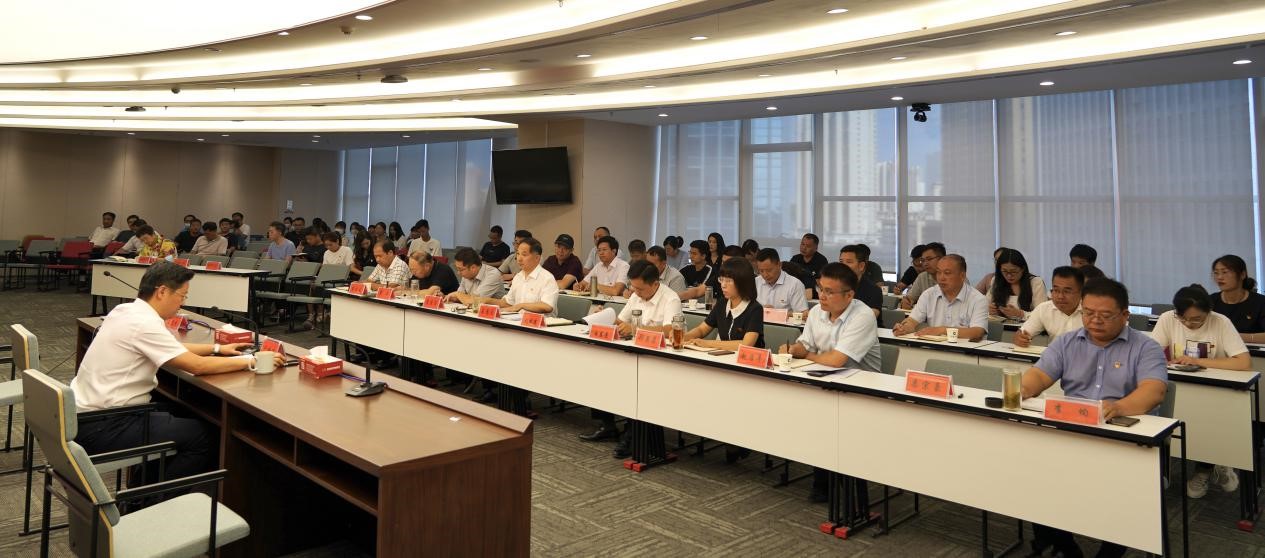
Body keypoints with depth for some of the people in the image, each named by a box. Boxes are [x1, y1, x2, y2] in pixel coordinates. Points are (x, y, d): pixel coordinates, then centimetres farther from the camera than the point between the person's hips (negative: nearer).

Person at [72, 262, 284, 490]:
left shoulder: (126, 310, 6)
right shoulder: (145, 324, -22)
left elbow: (175, 349, 19)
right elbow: (198, 366, -21)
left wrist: (217, 348, 16)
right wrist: (252, 361, -13)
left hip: (85, 413, 10)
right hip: (102, 428, -10)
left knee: (178, 418, 22)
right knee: (203, 437, -7)